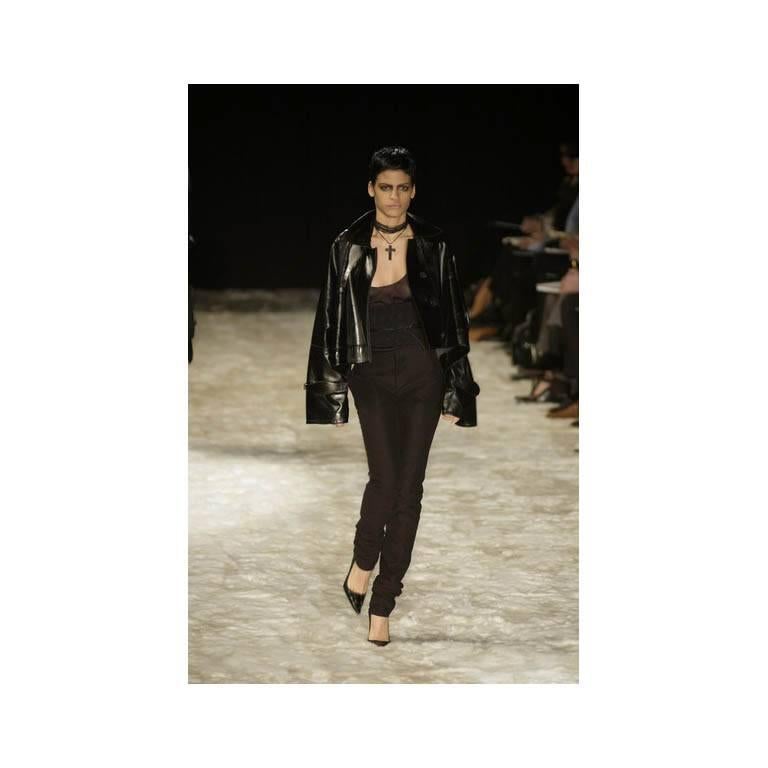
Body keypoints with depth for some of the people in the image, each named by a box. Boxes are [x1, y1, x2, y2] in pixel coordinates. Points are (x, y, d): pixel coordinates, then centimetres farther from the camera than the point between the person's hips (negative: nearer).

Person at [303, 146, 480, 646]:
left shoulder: (433, 247, -1)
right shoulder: (348, 248, -2)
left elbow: (454, 322, 4)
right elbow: (331, 322, 2)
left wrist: (456, 394, 1)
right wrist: (331, 396, 0)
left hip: (423, 372, 1)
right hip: (372, 373, -1)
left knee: (410, 487, 1)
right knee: (386, 477, -17)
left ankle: (383, 603, 11)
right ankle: (363, 562, 13)